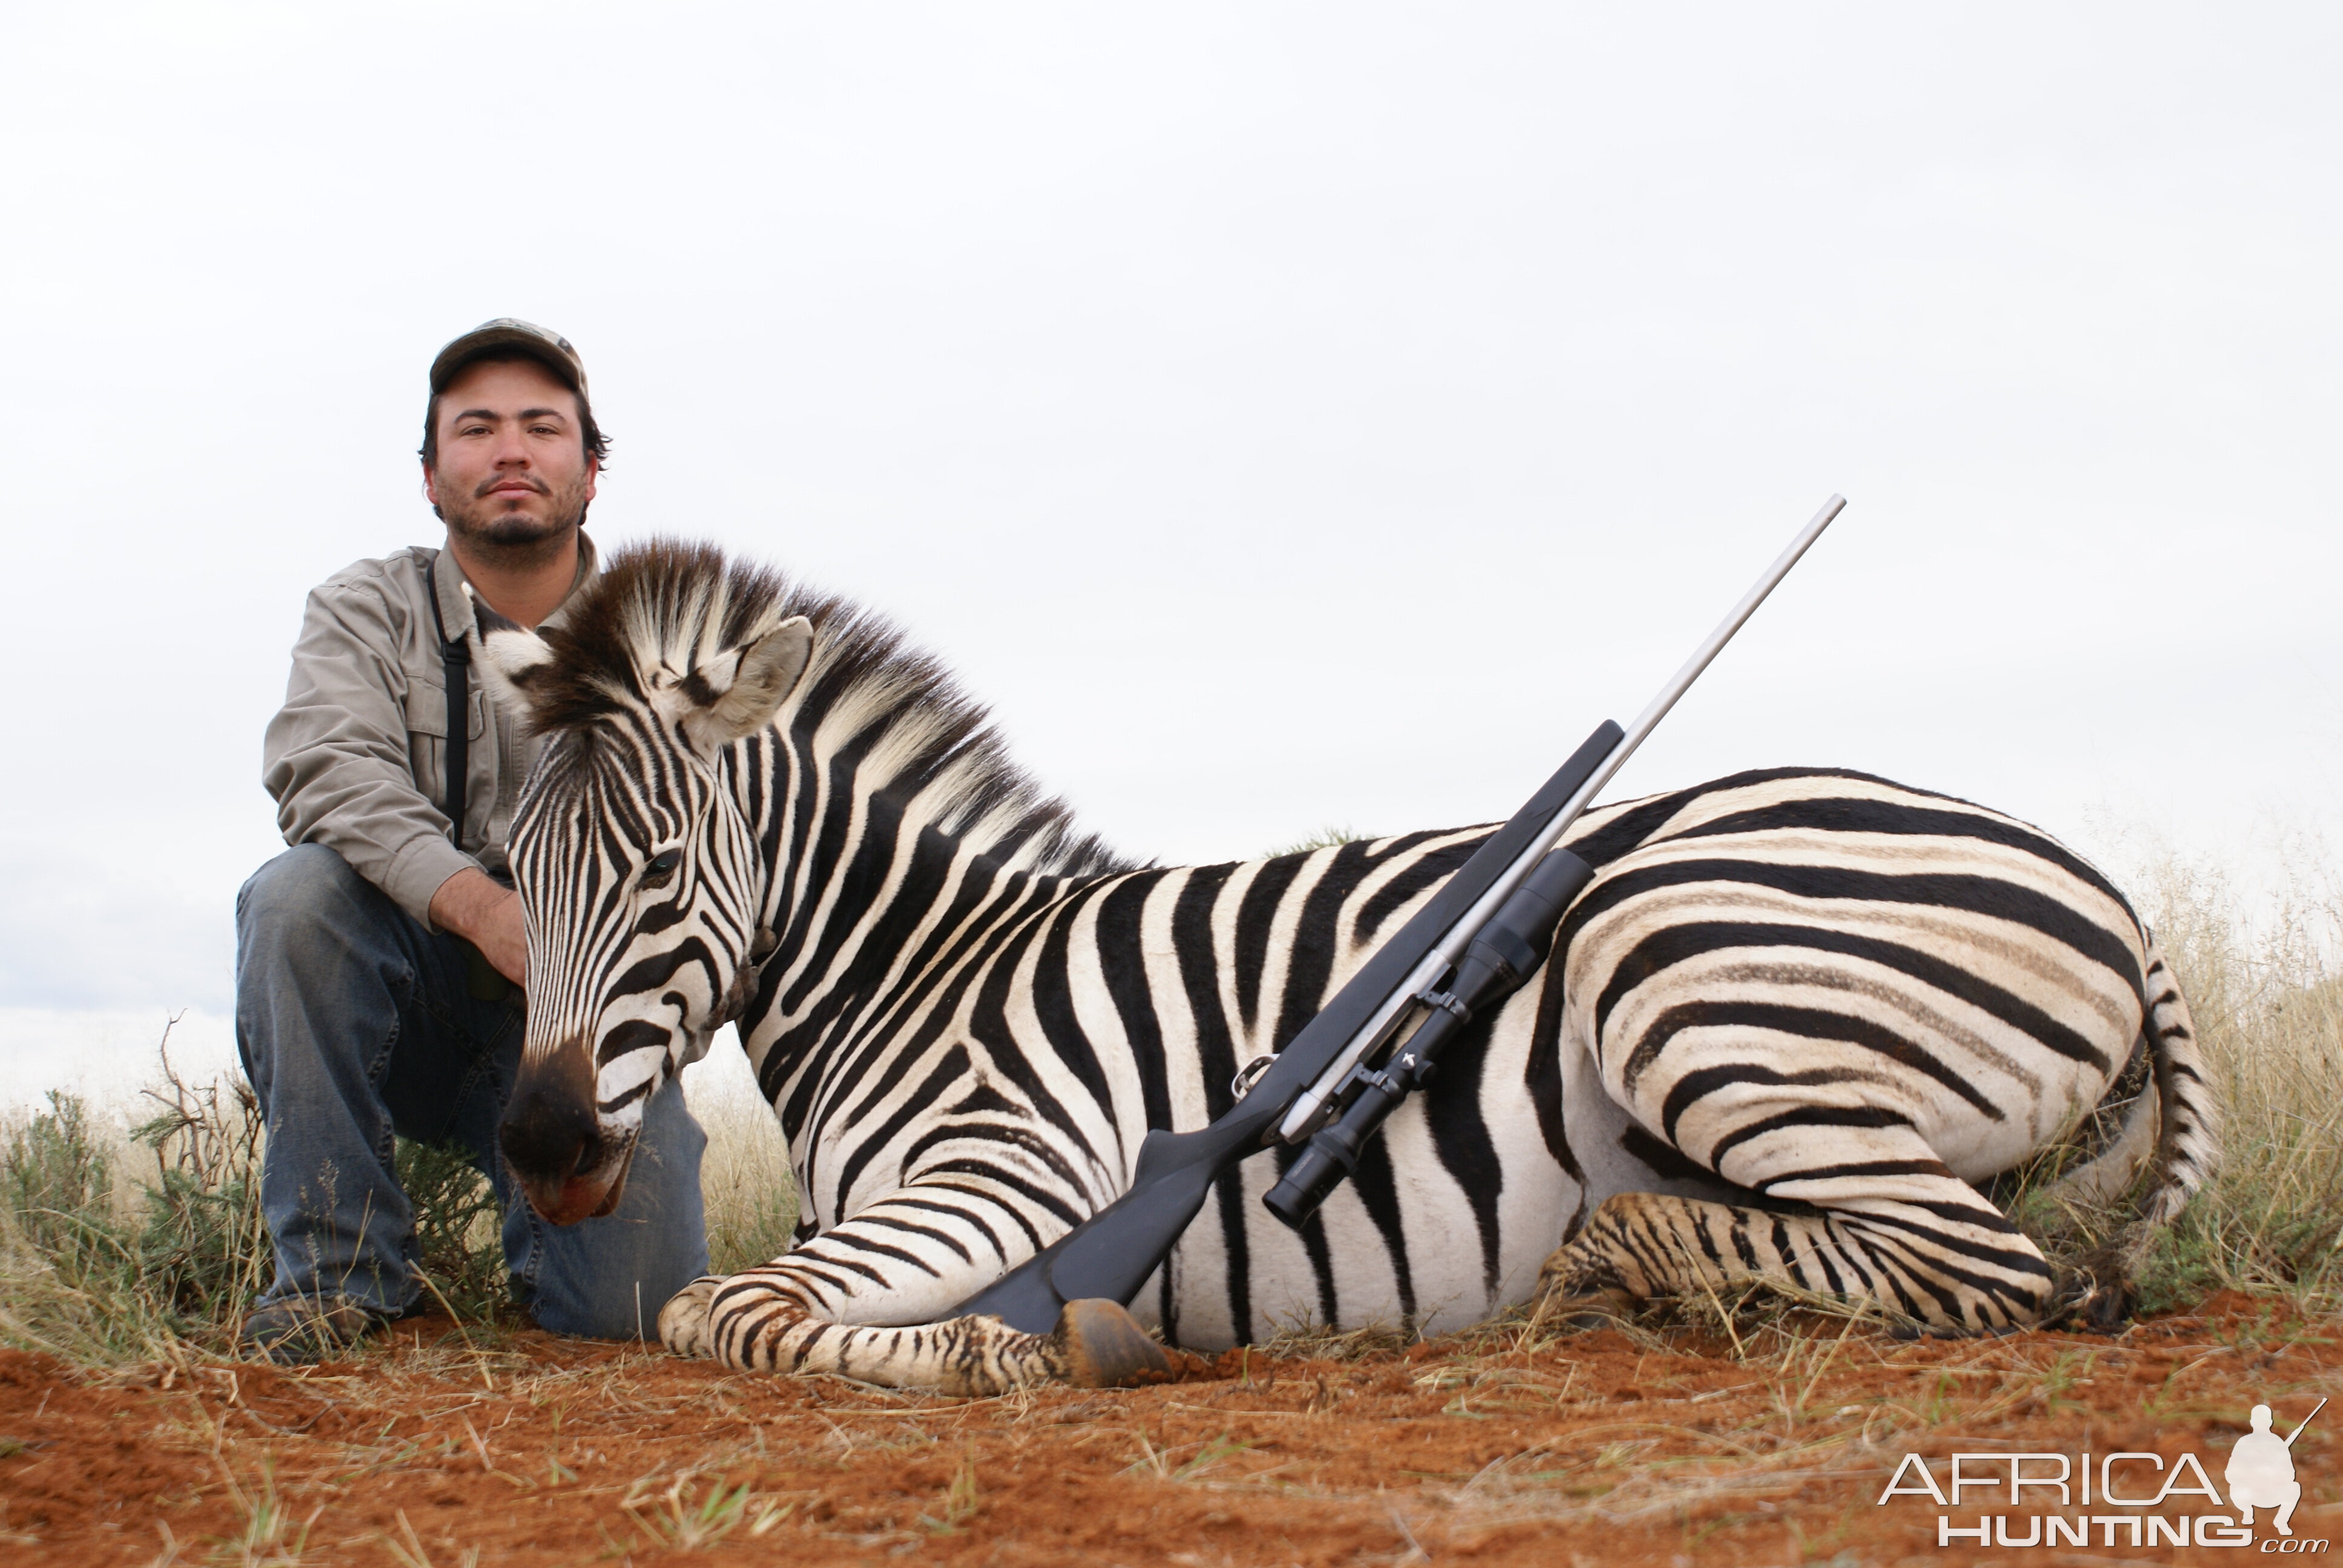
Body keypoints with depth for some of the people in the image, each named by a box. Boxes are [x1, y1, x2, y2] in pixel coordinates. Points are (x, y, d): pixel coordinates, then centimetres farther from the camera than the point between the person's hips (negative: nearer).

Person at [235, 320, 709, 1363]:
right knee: (296, 893, -31)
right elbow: (330, 769, -19)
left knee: (636, 1300, -21)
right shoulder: (366, 612, 1)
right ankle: (338, 1267, -17)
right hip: (412, 1012, 1)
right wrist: (480, 905, -37)